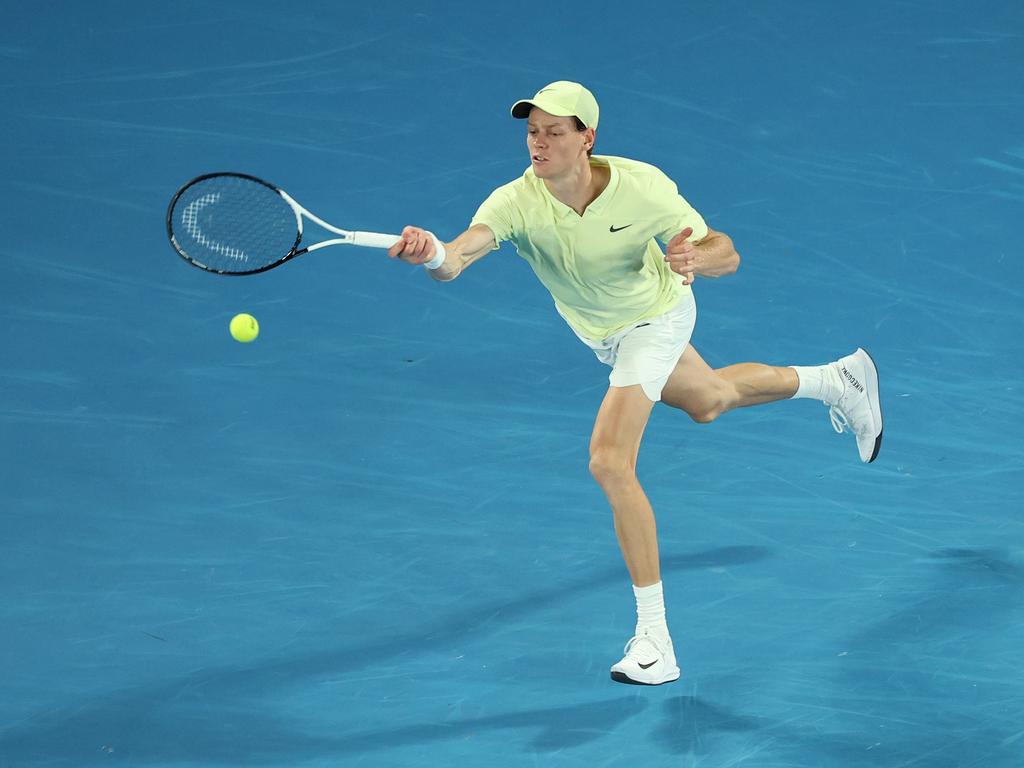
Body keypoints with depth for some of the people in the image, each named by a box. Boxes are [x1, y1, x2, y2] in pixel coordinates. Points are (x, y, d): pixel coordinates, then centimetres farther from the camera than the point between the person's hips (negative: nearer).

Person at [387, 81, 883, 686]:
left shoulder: (643, 187, -35)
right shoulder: (516, 203, -33)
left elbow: (726, 253, -26)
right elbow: (456, 259, -51)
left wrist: (695, 257, -51)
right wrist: (433, 253, -76)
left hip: (655, 319, -5)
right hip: (598, 331, 5)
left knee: (610, 461, -21)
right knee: (710, 402, 30)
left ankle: (655, 637, -15)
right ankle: (835, 380, 59)